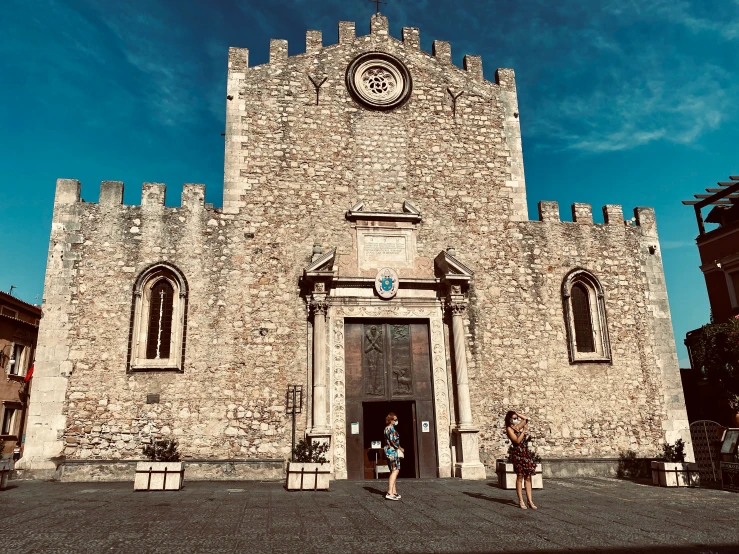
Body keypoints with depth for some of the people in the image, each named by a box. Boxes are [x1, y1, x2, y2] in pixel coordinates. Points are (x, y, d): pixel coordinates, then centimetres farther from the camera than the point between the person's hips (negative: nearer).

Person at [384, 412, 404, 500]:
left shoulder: (387, 428, 16)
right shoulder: (391, 428, -14)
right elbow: (393, 441, -20)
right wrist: (400, 448, -6)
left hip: (389, 451, 10)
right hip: (393, 451, -10)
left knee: (393, 472, 13)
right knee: (395, 471, -12)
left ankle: (394, 492, 16)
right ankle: (389, 493, -18)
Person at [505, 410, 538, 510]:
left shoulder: (518, 426, 14)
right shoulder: (509, 429, -4)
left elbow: (525, 418, 23)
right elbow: (517, 440, -13)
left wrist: (517, 414, 15)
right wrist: (524, 431, -9)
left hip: (526, 453, 6)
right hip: (518, 454, -6)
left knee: (528, 477, 4)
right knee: (520, 477, -4)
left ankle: (530, 501, 6)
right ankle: (521, 501, 1)